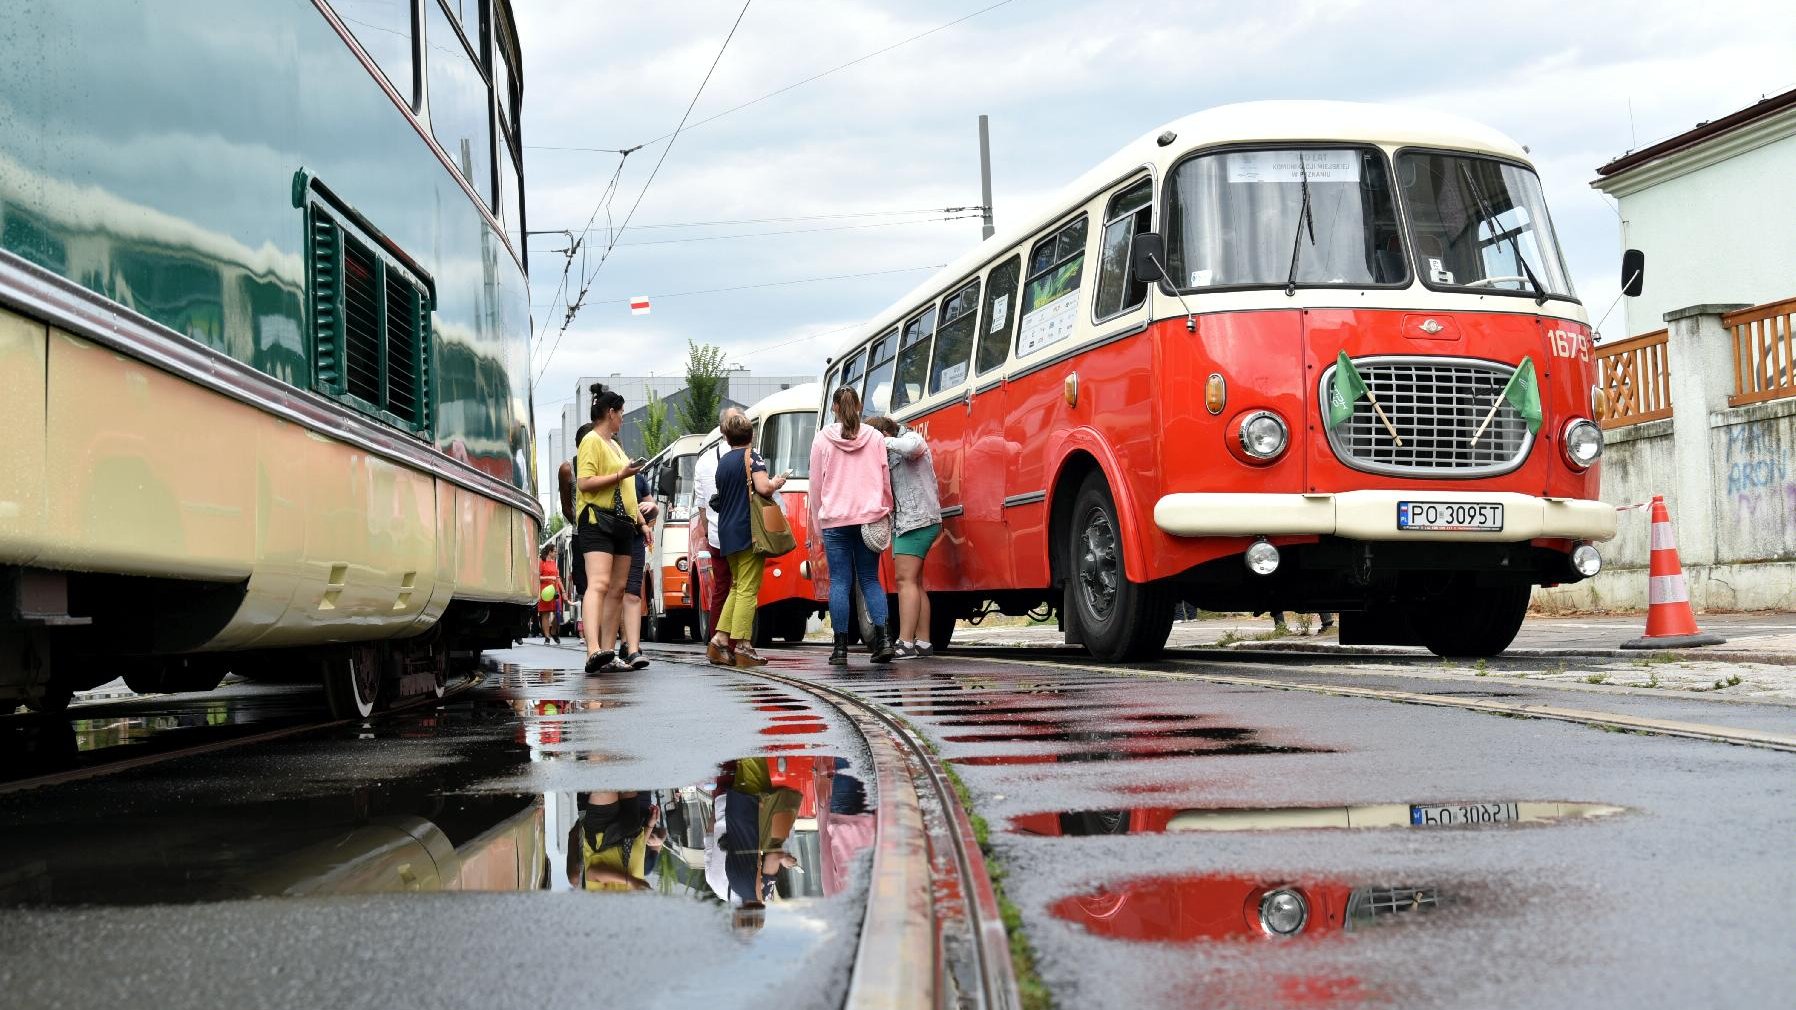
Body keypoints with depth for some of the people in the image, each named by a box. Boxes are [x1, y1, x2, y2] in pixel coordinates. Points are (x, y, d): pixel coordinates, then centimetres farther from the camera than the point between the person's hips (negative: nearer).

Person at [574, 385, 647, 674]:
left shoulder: (614, 445, 25)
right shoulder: (592, 441, -3)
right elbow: (584, 483, -15)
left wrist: (638, 515, 24)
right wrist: (620, 475, -17)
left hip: (622, 523, 10)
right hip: (597, 520, -10)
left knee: (618, 588, 5)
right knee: (599, 584, -23)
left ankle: (606, 655, 6)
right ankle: (593, 651, -37)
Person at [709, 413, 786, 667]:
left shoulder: (723, 462, 14)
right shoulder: (752, 457, -7)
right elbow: (763, 487, -21)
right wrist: (777, 483, 0)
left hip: (727, 533, 7)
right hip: (749, 531, -7)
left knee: (737, 587, 17)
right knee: (748, 589, -6)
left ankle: (720, 640, 11)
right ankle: (742, 647, -8)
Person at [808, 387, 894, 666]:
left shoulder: (822, 440, 2)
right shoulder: (875, 438, 5)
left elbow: (816, 485, 5)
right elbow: (886, 481, 7)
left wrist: (818, 527, 11)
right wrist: (887, 513, 19)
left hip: (835, 520, -1)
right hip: (870, 517, 1)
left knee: (840, 582, 1)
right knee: (870, 579, 8)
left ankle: (841, 647, -1)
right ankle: (881, 636, -7)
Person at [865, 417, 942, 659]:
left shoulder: (910, 438, -6)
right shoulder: (891, 454, 22)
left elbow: (912, 446, -31)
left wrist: (885, 443, -18)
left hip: (916, 521, -11)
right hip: (904, 523, 11)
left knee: (906, 580, -16)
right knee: (914, 583, 9)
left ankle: (905, 643, -22)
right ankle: (923, 643, 10)